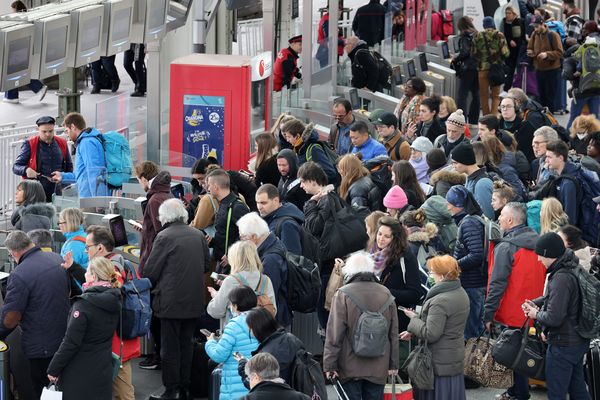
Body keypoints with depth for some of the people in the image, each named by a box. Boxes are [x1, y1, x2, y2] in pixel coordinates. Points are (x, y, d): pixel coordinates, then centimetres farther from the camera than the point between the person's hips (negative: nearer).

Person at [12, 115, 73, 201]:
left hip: (57, 194, 3)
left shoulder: (62, 144, 10)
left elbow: (69, 167, 21)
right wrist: (26, 170, -22)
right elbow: (16, 167, 0)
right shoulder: (29, 144, 0)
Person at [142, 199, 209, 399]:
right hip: (194, 300, 6)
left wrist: (152, 285, 9)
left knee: (170, 347, 1)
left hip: (171, 300, -6)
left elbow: (150, 271, -10)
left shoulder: (164, 237, -13)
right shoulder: (198, 235, 5)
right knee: (186, 343, 15)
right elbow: (206, 265, 14)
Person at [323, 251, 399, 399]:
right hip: (378, 370, 3)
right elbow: (393, 334, 10)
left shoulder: (343, 295, -9)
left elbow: (334, 335, -10)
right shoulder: (386, 295, 5)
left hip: (350, 369, -3)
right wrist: (393, 364, 17)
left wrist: (329, 365, -5)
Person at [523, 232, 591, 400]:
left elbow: (553, 318, -27)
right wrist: (535, 303, 5)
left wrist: (536, 314, -7)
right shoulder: (571, 268, 4)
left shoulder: (561, 278, -26)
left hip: (563, 345, -9)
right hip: (579, 341, 9)